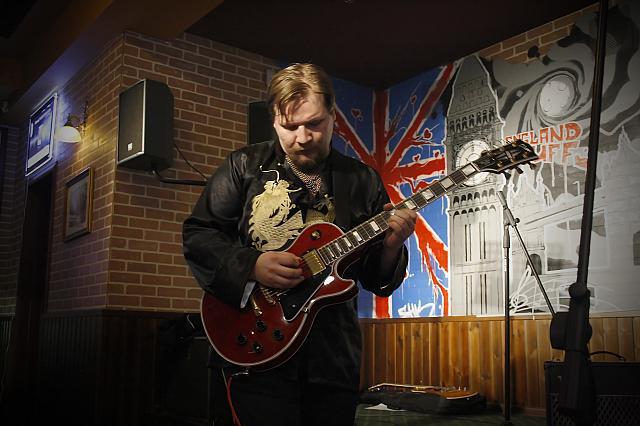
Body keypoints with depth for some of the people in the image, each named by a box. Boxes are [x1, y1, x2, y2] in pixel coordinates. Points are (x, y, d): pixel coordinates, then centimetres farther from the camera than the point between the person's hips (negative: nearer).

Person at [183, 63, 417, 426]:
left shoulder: (363, 181, 7)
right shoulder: (244, 166, 3)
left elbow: (377, 280, 8)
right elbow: (197, 234, 1)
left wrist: (390, 246, -14)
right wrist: (252, 266, -15)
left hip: (335, 360, 3)